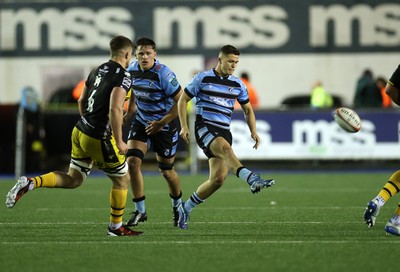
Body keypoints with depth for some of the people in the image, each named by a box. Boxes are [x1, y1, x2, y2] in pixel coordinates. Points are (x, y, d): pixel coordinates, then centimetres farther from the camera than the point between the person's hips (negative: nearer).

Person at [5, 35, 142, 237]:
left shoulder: (97, 71, 12)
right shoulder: (123, 76, -13)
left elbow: (81, 101, 19)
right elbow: (115, 109, -23)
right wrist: (119, 141, -18)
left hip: (80, 130, 8)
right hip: (99, 138, -8)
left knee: (73, 179, 16)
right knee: (122, 180, 11)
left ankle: (30, 183, -2)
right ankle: (116, 227, 20)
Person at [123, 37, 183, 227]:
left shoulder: (163, 74, -23)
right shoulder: (132, 70, -5)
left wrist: (161, 123, -20)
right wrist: (131, 109, 8)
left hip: (165, 125, -4)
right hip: (141, 123, 4)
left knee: (166, 171, 6)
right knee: (132, 161, -13)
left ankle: (177, 206, 36)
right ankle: (140, 211, -3)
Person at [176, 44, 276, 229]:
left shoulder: (238, 85, 12)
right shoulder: (202, 79, 0)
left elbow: (248, 110, 22)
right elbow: (183, 100, 5)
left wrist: (253, 131, 6)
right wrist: (184, 126, -6)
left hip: (224, 131, 5)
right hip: (204, 126, -5)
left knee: (218, 179, -6)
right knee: (226, 147, -37)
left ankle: (186, 208, 12)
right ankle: (253, 180, -57)